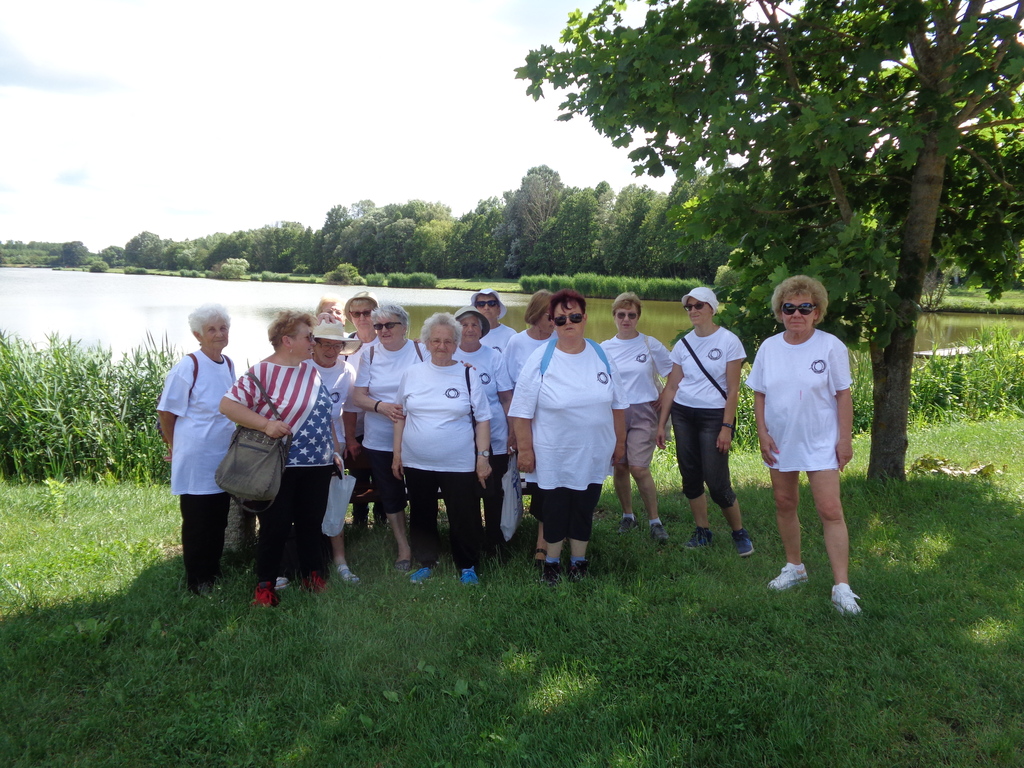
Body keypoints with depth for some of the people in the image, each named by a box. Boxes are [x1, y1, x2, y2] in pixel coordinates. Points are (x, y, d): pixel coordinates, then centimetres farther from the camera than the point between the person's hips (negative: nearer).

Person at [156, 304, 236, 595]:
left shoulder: (228, 364, 5)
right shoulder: (188, 367, -16)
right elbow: (166, 411, -10)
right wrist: (176, 448, -1)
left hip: (223, 457, 7)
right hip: (196, 459, -7)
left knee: (219, 519, 15)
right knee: (197, 521, 4)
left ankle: (214, 572, 30)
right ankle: (196, 580, 18)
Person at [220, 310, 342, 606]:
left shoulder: (311, 370, 10)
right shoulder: (262, 371, -11)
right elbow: (227, 404, -16)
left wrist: (335, 450, 15)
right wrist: (266, 424, -25)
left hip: (318, 464, 6)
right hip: (280, 467, -6)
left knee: (311, 524, 15)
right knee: (275, 527, 3)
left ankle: (313, 576, 30)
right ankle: (265, 586, 18)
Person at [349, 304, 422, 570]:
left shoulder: (421, 351, -3)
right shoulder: (370, 354, 4)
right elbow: (357, 397, 1)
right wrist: (381, 406, -17)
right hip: (380, 441, 3)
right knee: (390, 495, 10)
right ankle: (403, 547, 25)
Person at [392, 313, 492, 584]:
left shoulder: (468, 375, -3)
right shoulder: (412, 374, 3)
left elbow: (482, 419, -1)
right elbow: (400, 416, 10)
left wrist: (483, 456, -6)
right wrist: (397, 453, 7)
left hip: (459, 464, -2)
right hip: (416, 462, 3)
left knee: (464, 518, 4)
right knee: (422, 516, 14)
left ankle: (467, 567, 23)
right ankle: (426, 563, 32)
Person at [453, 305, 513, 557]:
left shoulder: (494, 356, 2)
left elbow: (506, 397, 1)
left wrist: (514, 432, -3)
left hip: (494, 438, 0)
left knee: (493, 491, 5)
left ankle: (494, 542, 23)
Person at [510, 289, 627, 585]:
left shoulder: (601, 357, 1)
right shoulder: (540, 360, -10)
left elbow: (618, 405, 8)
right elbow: (522, 412, -9)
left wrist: (620, 441, 9)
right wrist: (525, 450, -10)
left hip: (594, 455, 3)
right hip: (554, 457, -2)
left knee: (584, 510, 12)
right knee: (555, 511, 9)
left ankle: (578, 562, 30)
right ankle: (552, 563, 29)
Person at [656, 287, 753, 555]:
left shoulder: (729, 341, -6)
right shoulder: (683, 344, 7)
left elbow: (733, 389, -8)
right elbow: (671, 386, 10)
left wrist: (727, 427, -13)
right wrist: (661, 424, 7)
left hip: (714, 415, -5)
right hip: (683, 414, 5)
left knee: (717, 482, -7)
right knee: (690, 477, 7)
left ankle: (740, 533, 14)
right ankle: (702, 531, 22)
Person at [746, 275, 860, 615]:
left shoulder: (830, 346, -8)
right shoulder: (769, 348, 2)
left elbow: (843, 395, -5)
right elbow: (759, 394, 7)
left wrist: (845, 438, -8)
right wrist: (762, 433, -3)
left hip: (821, 443, -4)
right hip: (780, 442, 4)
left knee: (830, 510, -9)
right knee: (784, 503, 13)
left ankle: (842, 587, -7)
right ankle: (794, 567, 31)